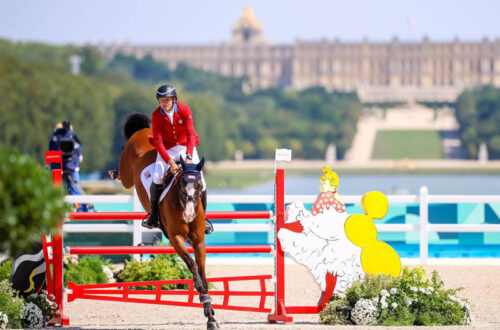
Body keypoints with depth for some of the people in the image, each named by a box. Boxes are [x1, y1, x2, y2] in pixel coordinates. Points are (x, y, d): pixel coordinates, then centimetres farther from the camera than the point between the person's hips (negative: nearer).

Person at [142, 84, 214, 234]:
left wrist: (189, 157, -33)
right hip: (166, 149, 0)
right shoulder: (156, 116, -15)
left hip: (186, 147, 0)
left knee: (199, 180, -10)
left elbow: (191, 134, -20)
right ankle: (153, 216, -6)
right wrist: (169, 161, -30)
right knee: (157, 177, -22)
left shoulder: (184, 110, -16)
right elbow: (158, 142, -18)